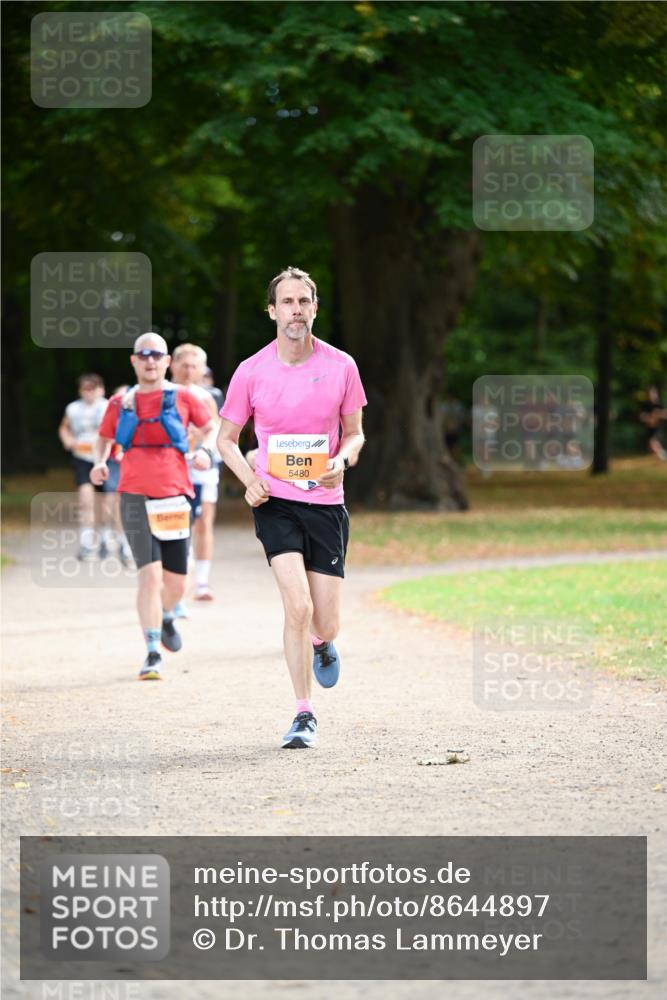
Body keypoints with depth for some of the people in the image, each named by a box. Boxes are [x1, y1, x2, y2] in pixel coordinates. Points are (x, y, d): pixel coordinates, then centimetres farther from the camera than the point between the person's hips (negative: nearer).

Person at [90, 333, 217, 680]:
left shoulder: (181, 397, 4)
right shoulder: (120, 403, 7)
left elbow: (213, 428, 14)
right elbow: (104, 438, 21)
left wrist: (205, 450, -7)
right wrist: (100, 462, 0)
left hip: (174, 497, 1)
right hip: (135, 498, -1)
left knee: (176, 584, 8)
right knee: (150, 575, -17)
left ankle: (166, 618, 44)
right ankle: (153, 655, -14)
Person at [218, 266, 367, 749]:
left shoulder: (341, 366, 0)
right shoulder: (251, 372, -3)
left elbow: (354, 433, 11)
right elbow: (226, 439, 9)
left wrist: (342, 460, -11)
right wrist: (250, 480, -9)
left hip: (326, 503, 1)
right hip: (275, 501, -1)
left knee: (325, 623, 0)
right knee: (298, 606, -18)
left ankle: (322, 643, 40)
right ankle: (304, 715, -4)